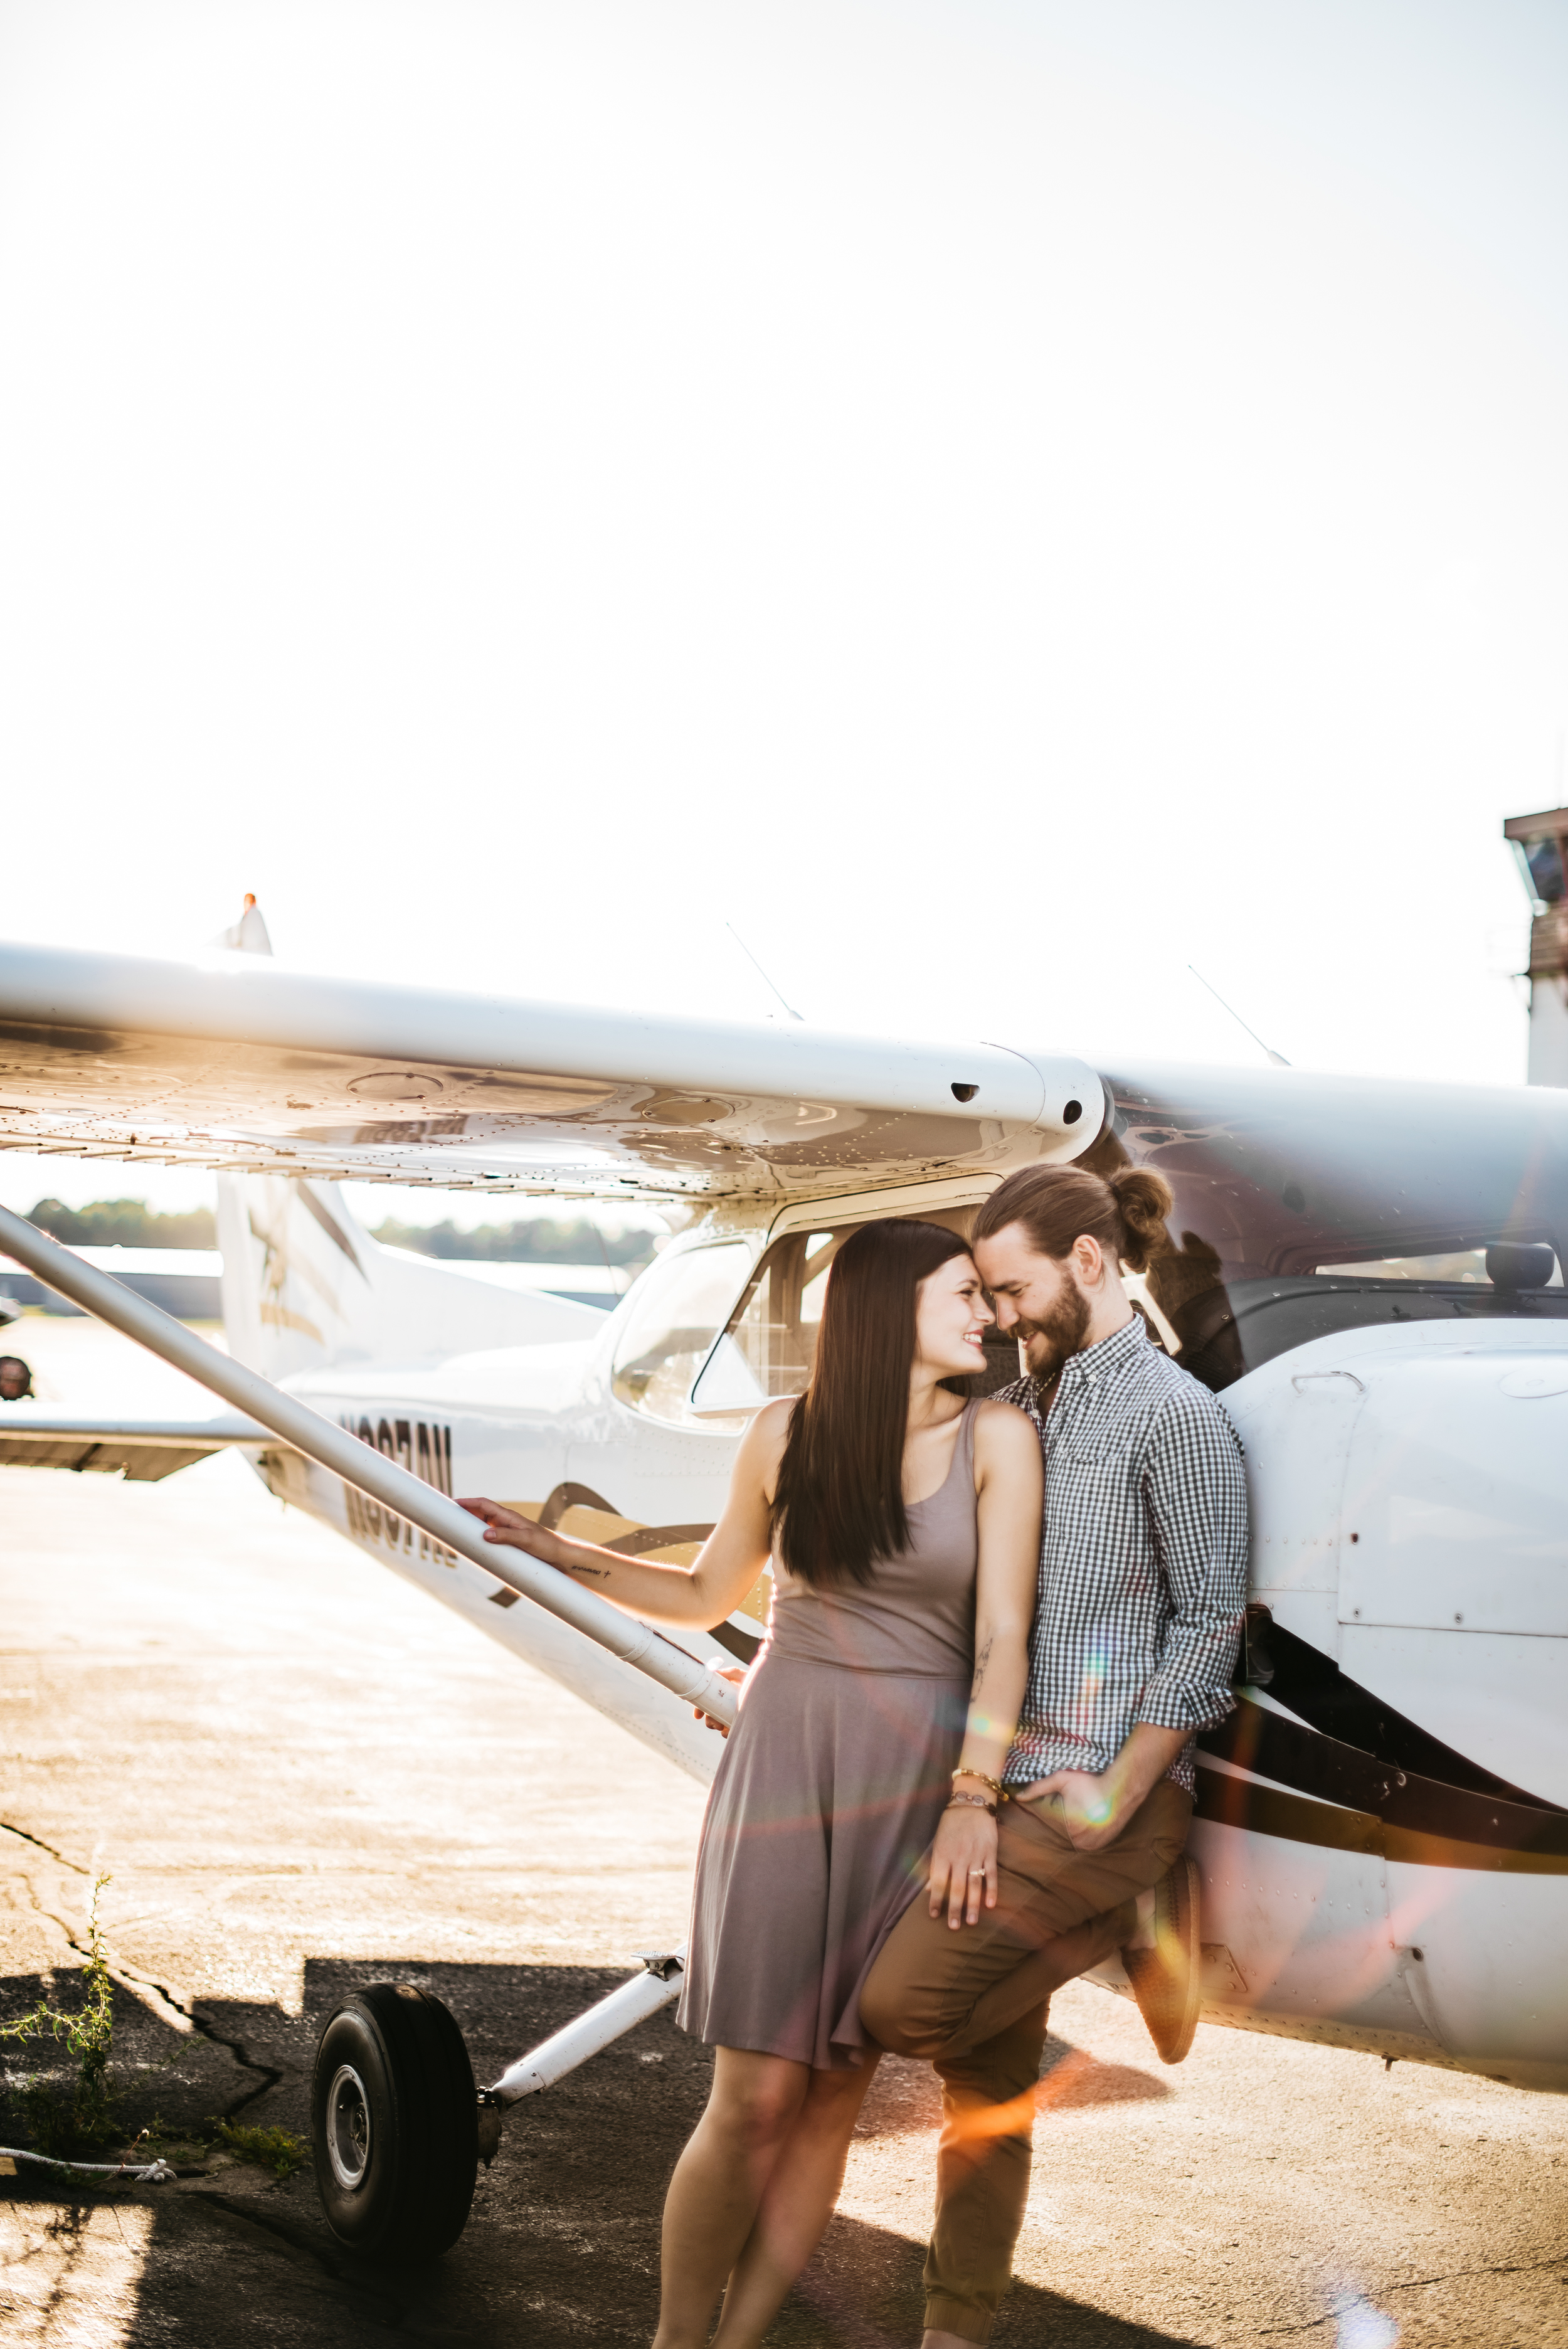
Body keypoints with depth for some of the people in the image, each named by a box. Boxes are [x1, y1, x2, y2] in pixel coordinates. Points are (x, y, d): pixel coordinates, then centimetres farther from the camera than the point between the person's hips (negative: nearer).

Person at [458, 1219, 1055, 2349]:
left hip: (917, 1779, 0)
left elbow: (1003, 1635, -7)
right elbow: (706, 1597, 15)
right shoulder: (787, 1433, 1)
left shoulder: (996, 1438, -3)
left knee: (836, 2092, 3)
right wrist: (553, 1550, 11)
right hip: (785, 1758, 0)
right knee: (757, 2097, -5)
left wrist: (974, 1798, -17)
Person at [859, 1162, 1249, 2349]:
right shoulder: (1016, 1411, 15)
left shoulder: (1173, 1416, -8)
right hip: (1000, 1782, 7)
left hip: (1096, 1790, -7)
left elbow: (1210, 1619, -11)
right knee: (985, 2070, 10)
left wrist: (1116, 1799, -13)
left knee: (905, 2001, -15)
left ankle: (1137, 1919, 4)